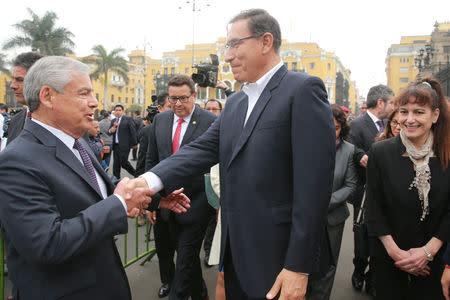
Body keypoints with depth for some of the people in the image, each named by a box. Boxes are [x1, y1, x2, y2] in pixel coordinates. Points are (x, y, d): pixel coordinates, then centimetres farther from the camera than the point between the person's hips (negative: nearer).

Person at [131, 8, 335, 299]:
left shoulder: (303, 89, -13)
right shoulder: (235, 103, 12)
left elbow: (314, 181, -19)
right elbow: (203, 148, 2)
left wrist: (298, 266, -20)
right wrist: (151, 180, -15)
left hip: (277, 260, -7)